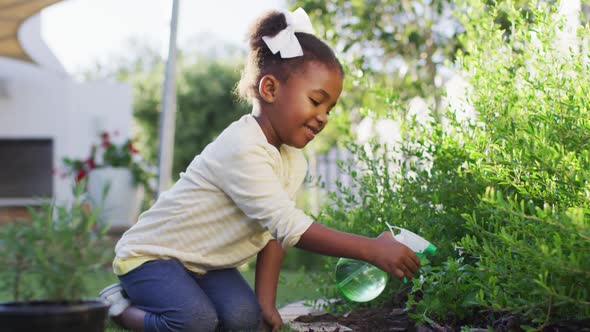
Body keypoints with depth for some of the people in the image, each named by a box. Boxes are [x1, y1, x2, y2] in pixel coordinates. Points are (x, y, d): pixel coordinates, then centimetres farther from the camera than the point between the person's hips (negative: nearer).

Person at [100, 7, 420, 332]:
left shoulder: (293, 162, 1)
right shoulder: (243, 147, -31)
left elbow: (273, 232, -1)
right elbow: (288, 226, -38)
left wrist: (265, 302, -11)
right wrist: (371, 249, -41)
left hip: (204, 262, 8)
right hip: (150, 253, -8)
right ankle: (121, 305, -1)